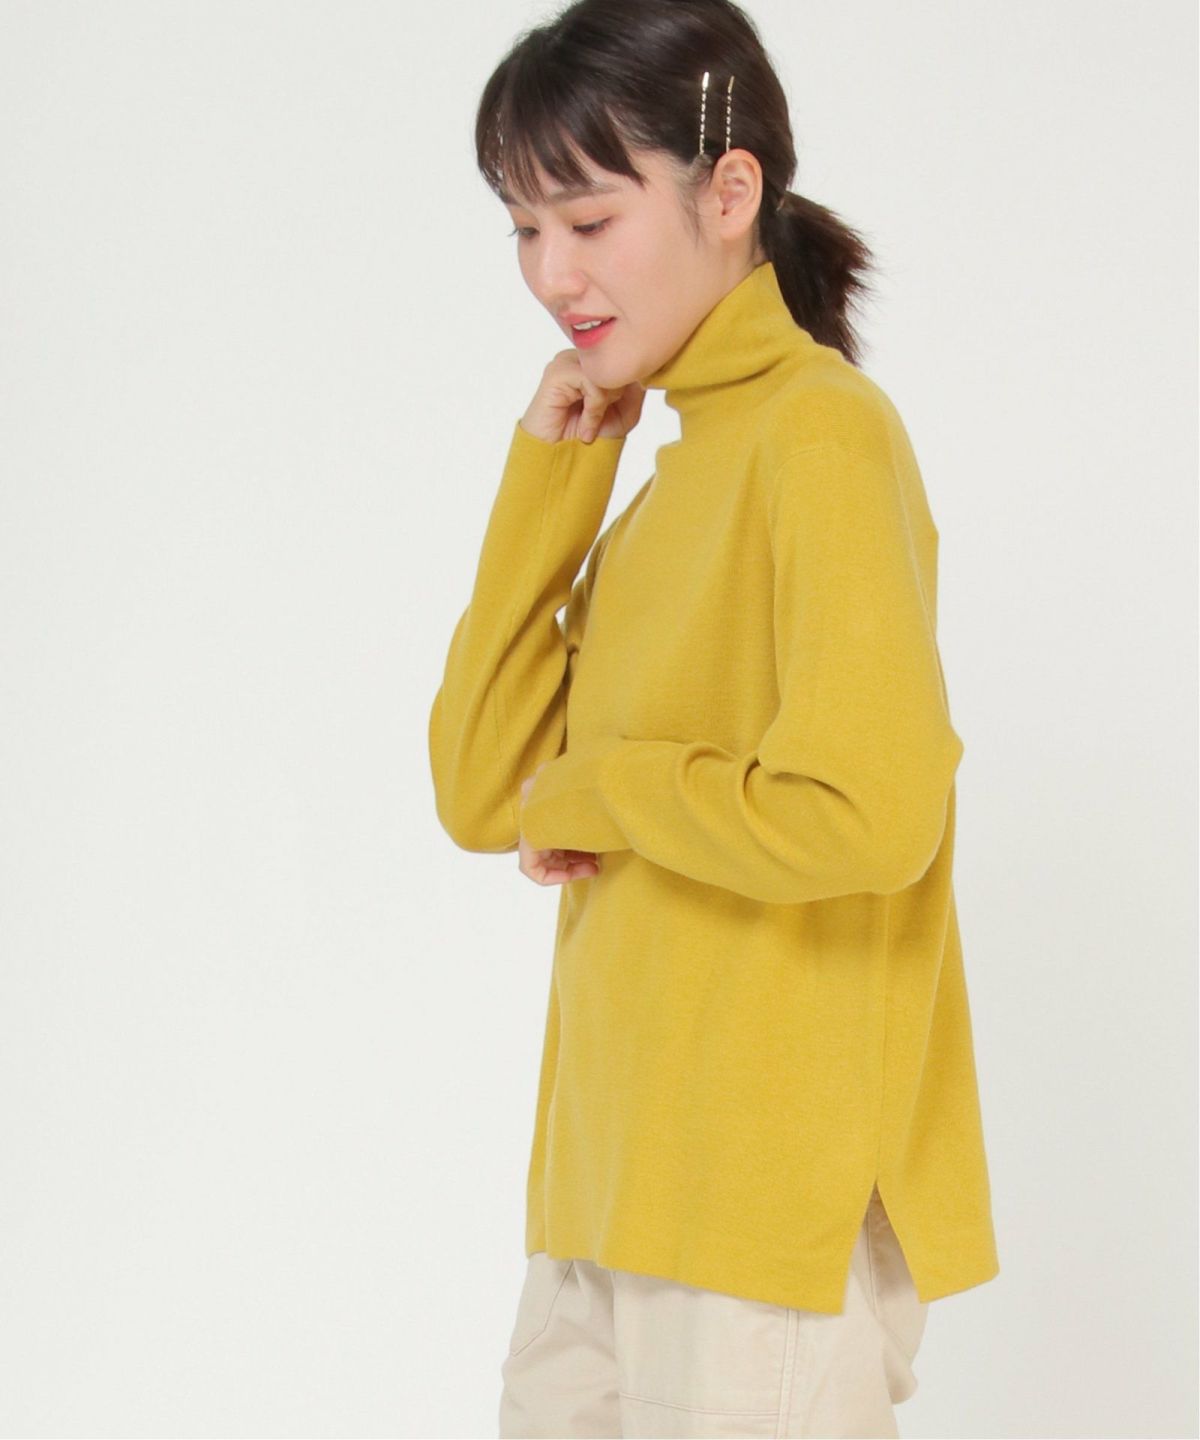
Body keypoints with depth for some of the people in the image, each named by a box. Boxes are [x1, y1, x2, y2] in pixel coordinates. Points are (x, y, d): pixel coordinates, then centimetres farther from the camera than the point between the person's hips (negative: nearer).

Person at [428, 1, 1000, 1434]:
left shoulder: (822, 432, -13)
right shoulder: (674, 470, 13)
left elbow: (869, 813, -26)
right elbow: (482, 798, 8)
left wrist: (598, 789, -10)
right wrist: (548, 479, 3)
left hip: (778, 1200, -8)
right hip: (622, 1182, 8)